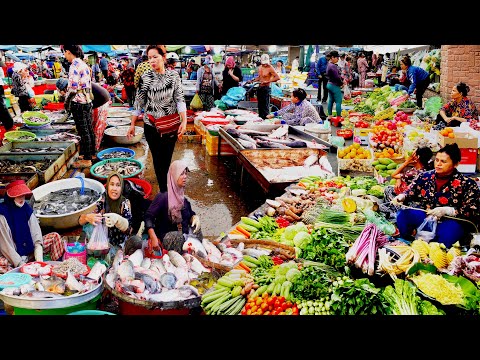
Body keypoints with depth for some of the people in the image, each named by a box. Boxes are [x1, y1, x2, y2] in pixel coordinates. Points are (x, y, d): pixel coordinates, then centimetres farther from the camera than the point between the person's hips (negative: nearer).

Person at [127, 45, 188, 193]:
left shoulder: (174, 76, -2)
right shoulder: (145, 77, -5)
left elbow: (180, 99, -4)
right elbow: (139, 102, 1)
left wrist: (184, 121, -15)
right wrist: (132, 124, 2)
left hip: (171, 125, 1)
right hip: (152, 126, -1)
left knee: (167, 159, 10)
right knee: (158, 159, 3)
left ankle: (165, 188, 28)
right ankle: (164, 192, 14)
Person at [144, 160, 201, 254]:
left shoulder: (183, 197, 9)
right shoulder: (162, 197, -12)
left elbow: (191, 214, 17)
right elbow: (148, 216, -15)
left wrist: (195, 218, -9)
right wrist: (153, 239, -25)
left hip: (183, 234, 7)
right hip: (166, 237, -7)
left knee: (195, 228, -18)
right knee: (178, 237, -34)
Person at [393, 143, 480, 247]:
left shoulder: (467, 184, -7)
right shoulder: (425, 176, 4)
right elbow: (410, 192, 10)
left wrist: (446, 210, -25)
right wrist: (401, 197, -16)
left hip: (451, 221, -4)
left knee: (445, 237, -36)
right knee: (402, 215, -20)